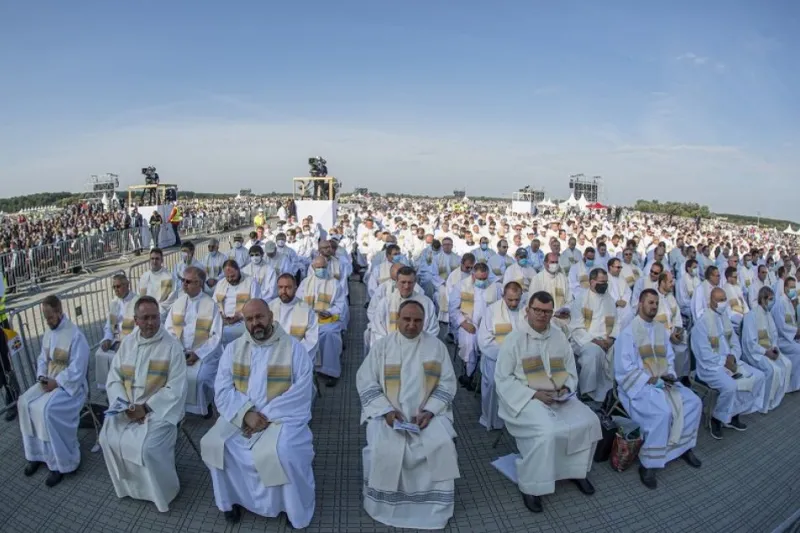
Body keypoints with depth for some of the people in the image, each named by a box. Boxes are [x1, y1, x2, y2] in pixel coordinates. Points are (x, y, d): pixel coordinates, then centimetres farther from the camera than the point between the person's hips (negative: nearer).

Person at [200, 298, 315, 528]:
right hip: (241, 415, 5)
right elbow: (223, 390, -2)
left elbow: (300, 394, -14)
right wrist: (246, 414, -18)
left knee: (283, 452, -27)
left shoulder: (294, 348, -9)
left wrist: (266, 416, -19)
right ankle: (232, 498, 12)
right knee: (213, 443, -15)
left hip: (282, 416, -4)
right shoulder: (233, 348, 4)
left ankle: (294, 508, 2)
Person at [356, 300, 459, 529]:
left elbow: (447, 383, 1)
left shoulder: (436, 345, 2)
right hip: (387, 412, 0)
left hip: (428, 413, 1)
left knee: (440, 446, -22)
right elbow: (366, 382, -4)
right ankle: (385, 505, 3)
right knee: (385, 449, -24)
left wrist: (429, 410, -13)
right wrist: (387, 411, -16)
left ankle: (434, 507, 1)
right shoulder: (382, 346, -1)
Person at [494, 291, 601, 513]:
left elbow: (571, 372, 14)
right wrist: (534, 394, -18)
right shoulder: (514, 339, -9)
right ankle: (530, 486, -8)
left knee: (589, 421, -11)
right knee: (547, 431, -28)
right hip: (525, 398, -5)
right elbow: (502, 378, -10)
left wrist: (566, 389, -8)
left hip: (558, 397, 6)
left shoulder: (559, 337, 7)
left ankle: (577, 469, 15)